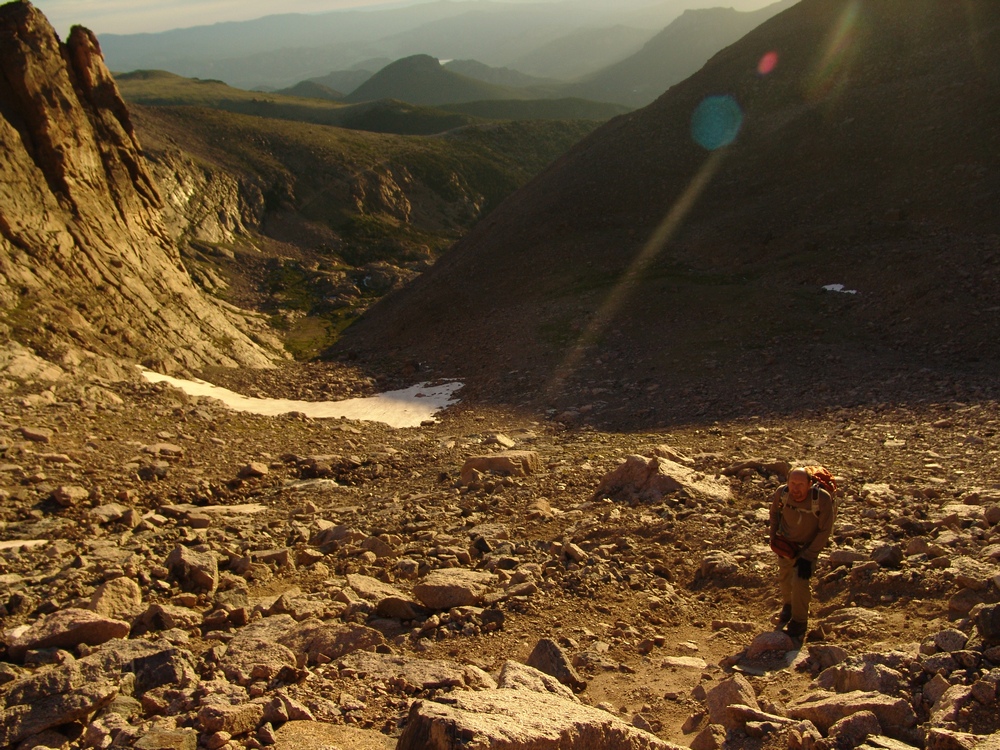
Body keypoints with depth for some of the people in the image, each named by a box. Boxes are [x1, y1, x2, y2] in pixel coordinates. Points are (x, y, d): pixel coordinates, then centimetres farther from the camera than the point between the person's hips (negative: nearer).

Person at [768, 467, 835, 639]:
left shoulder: (822, 499, -33)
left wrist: (807, 556, -20)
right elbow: (774, 513, 0)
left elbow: (825, 531, -20)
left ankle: (799, 621, 8)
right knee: (784, 579, 18)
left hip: (809, 546, -3)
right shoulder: (781, 493, -24)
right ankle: (787, 605, 49)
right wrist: (773, 538, 1)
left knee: (800, 581, -15)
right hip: (785, 543, 3)